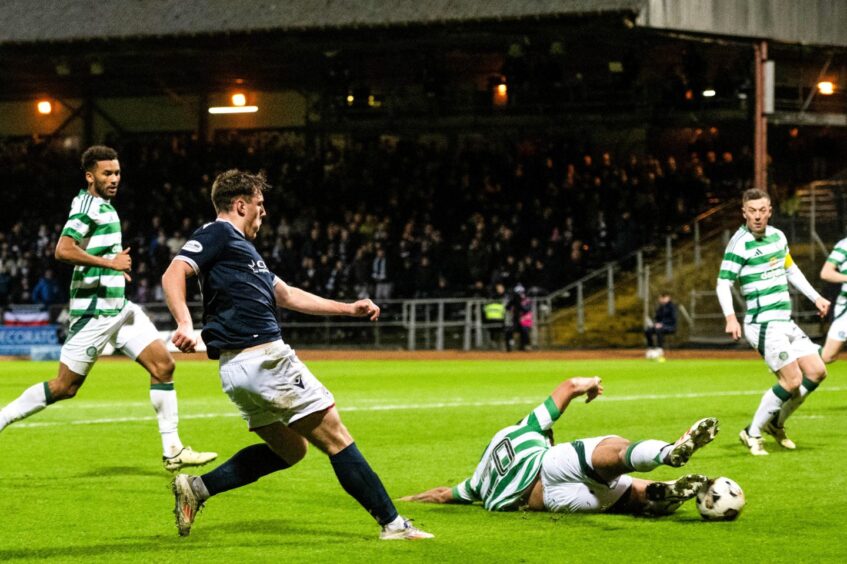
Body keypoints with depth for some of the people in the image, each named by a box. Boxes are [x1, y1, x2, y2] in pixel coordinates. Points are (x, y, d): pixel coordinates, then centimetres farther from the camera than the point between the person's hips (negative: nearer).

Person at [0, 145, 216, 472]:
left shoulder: (104, 206, 17)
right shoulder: (87, 205, -12)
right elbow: (63, 250, -25)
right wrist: (110, 263, -23)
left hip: (119, 307, 9)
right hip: (94, 310, -9)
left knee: (163, 365, 0)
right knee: (66, 386, -6)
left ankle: (172, 451, 2)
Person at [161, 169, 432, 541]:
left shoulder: (239, 245, 24)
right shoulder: (218, 234, -4)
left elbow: (285, 295, 30)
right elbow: (173, 275, -18)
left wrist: (348, 309, 30)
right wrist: (185, 324, -34)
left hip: (237, 370, 10)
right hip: (263, 360, -10)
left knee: (289, 448, 22)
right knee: (336, 439, -3)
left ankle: (197, 488, 14)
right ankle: (392, 524, 0)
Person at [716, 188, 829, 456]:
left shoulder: (778, 236, 10)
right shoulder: (739, 243, -13)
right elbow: (723, 283, -16)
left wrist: (815, 297, 23)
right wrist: (730, 317, -30)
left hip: (786, 322, 8)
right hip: (763, 323, -8)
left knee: (816, 372, 3)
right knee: (792, 380, -15)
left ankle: (776, 424, 18)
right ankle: (753, 433, -2)